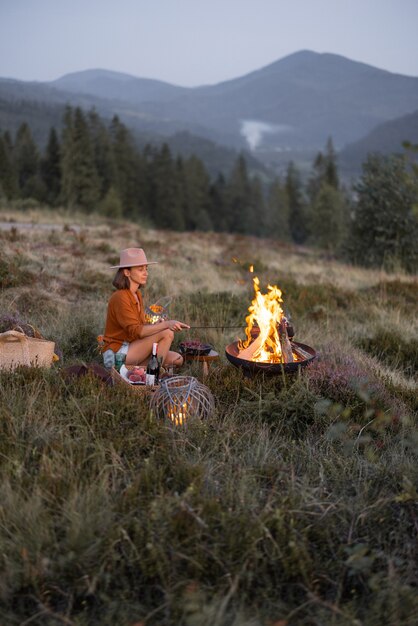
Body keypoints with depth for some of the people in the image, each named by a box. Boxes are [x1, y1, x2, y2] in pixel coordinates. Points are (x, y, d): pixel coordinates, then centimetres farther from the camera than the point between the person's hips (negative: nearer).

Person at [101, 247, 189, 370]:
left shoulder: (137, 294, 11)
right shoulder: (120, 297, -18)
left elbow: (141, 326, 7)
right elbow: (135, 331, -26)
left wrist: (158, 324, -13)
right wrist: (166, 324, -34)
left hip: (131, 348, 9)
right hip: (116, 354, -9)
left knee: (177, 359, 0)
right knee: (167, 333, -21)